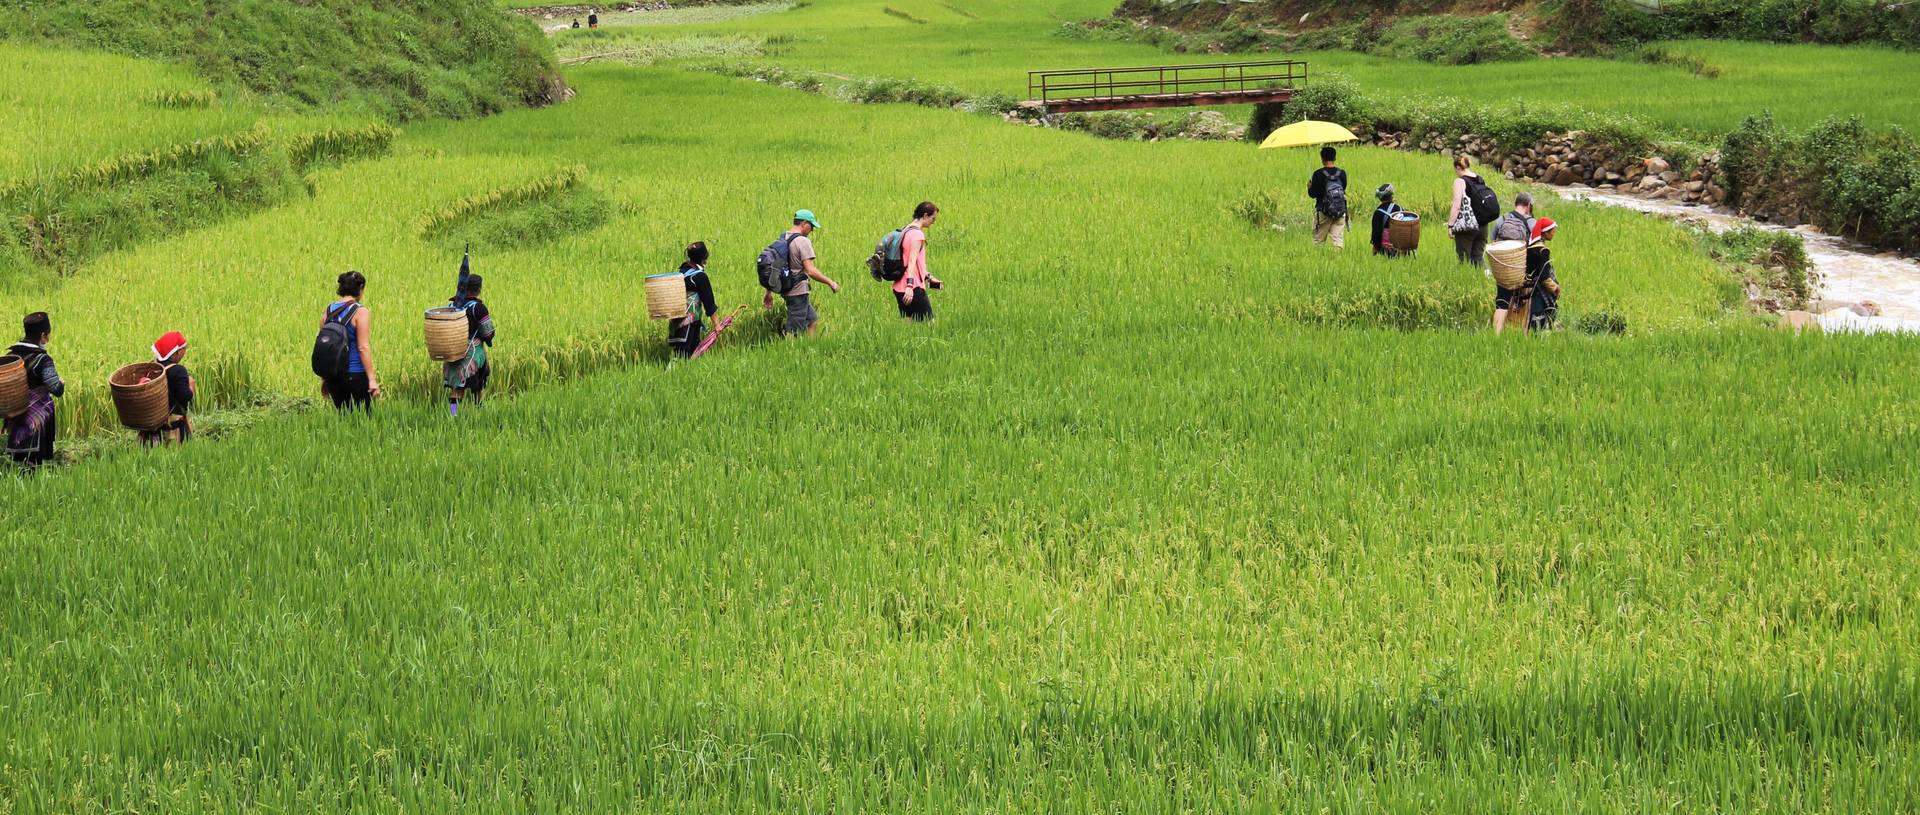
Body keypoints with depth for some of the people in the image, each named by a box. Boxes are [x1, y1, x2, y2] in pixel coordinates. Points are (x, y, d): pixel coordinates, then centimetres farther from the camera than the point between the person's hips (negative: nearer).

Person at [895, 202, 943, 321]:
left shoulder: (906, 231, 18)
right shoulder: (917, 234, -12)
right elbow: (912, 261, -23)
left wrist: (928, 276, 34)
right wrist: (910, 285, -30)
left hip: (899, 288, 9)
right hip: (914, 289, -9)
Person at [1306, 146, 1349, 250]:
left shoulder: (1318, 174, -12)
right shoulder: (1342, 173, -1)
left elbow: (1312, 194, -10)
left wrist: (1309, 187, 12)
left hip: (1323, 211, -3)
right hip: (1340, 211, 3)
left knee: (1318, 241, 7)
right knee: (1338, 239, 4)